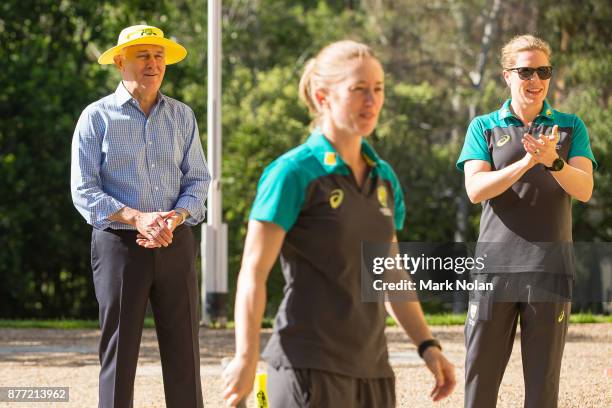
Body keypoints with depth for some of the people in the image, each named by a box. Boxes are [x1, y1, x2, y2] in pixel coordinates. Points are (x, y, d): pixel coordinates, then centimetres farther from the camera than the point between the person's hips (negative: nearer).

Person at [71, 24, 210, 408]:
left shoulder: (182, 116, 11)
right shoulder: (97, 117, 0)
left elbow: (198, 180, 10)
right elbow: (84, 191, -5)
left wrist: (175, 217, -11)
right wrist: (137, 218, -18)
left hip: (176, 244, 3)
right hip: (120, 245, -3)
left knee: (184, 350, 2)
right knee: (119, 350, 0)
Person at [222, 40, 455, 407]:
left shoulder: (384, 178, 12)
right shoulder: (294, 173, -7)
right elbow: (253, 273, -10)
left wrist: (427, 345, 12)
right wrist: (246, 359, -17)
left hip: (371, 368, 7)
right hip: (311, 367, -7)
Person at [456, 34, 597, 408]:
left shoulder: (570, 127, 10)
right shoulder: (484, 128, 8)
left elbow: (584, 190, -3)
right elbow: (476, 189, -7)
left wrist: (553, 161, -23)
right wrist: (526, 163, -21)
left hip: (550, 268, 1)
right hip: (496, 265, 0)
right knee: (481, 372, -2)